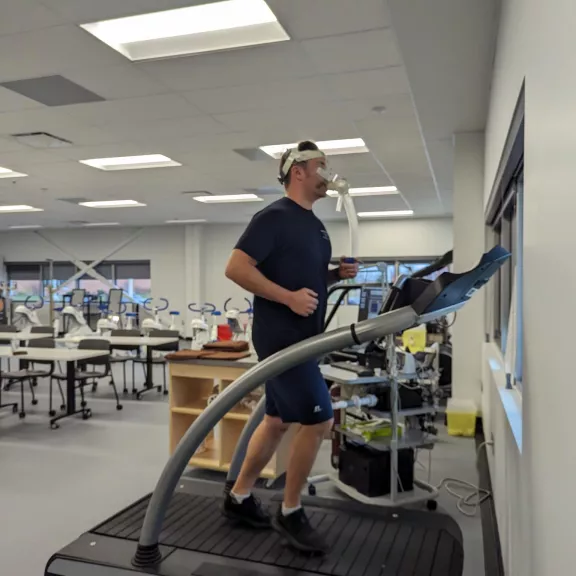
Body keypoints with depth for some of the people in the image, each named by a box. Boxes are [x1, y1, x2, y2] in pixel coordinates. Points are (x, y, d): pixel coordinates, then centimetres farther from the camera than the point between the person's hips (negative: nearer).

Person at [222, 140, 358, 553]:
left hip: (301, 339, 9)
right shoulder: (275, 217, -12)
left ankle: (238, 498, 30)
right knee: (319, 420, -7)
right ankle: (290, 514, 11)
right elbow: (236, 268, -19)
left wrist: (339, 273, 5)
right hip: (281, 337, -9)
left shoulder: (315, 225, 16)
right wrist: (288, 297, -23)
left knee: (278, 421, 15)